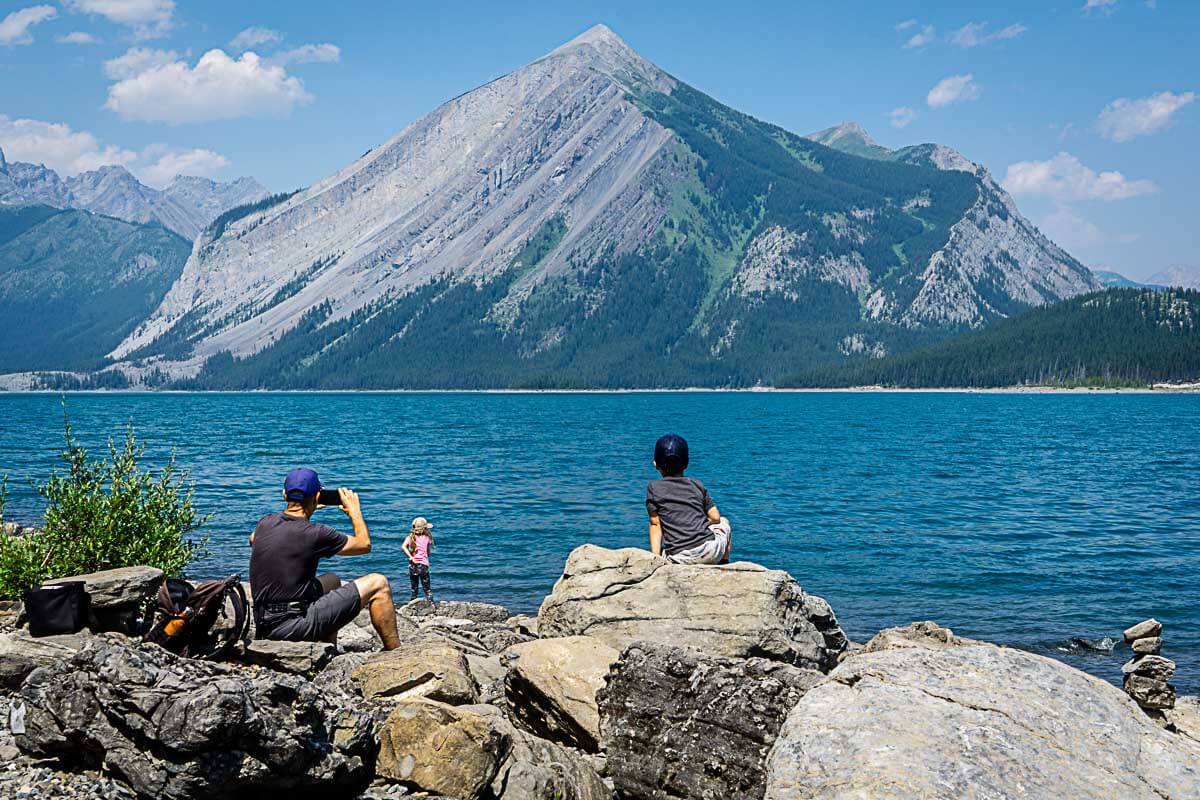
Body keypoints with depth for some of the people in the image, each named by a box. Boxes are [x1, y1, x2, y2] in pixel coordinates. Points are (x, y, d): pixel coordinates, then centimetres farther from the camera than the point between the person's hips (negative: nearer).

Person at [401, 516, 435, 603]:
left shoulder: (410, 537, 3)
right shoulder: (427, 538, -3)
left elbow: (403, 547, -13)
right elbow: (428, 553, 3)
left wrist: (412, 558, -13)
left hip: (413, 565, 2)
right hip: (423, 564, -2)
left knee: (414, 588, 14)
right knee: (427, 589, 4)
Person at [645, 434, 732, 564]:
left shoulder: (653, 488, 6)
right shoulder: (697, 485, 12)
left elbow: (655, 524, 2)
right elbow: (715, 517, 12)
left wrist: (656, 557, 1)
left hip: (679, 558, -2)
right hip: (710, 551, 2)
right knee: (724, 522, 34)